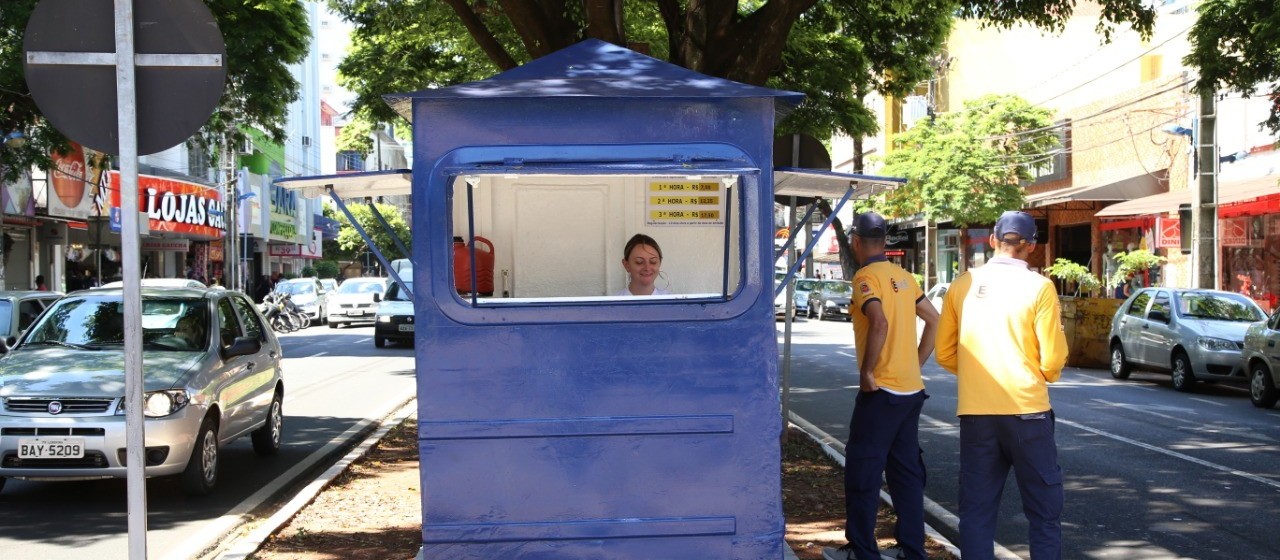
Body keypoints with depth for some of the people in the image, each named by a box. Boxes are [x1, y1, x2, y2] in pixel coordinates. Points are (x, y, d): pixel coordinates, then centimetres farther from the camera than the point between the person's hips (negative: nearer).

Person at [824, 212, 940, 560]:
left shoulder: (866, 277, -12)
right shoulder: (903, 277, 12)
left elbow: (879, 323, -27)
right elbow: (934, 320, 15)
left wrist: (867, 372, -18)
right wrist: (916, 363, 16)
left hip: (881, 391, -8)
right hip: (911, 389, 8)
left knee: (862, 471, 1)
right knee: (907, 471, 12)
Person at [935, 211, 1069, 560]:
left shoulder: (963, 285, 4)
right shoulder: (1038, 287, -5)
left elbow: (945, 354, 8)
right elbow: (1053, 358, -6)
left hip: (975, 412, 3)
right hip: (1027, 410, -3)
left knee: (976, 509, 9)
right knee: (1043, 509, 8)